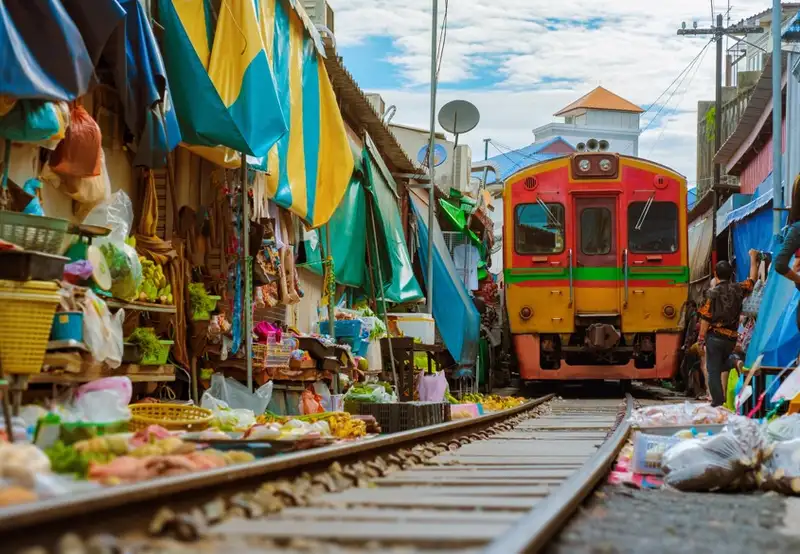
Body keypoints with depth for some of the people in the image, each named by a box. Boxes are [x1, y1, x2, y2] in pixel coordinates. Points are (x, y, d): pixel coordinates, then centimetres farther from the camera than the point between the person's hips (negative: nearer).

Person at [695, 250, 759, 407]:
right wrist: (753, 258, 32)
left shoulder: (713, 293, -9)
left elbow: (705, 319, -9)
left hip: (715, 336, -4)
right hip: (732, 337, 4)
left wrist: (701, 339, -1)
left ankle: (718, 402, -7)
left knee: (713, 371, -1)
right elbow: (752, 279, 21)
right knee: (721, 365, 25)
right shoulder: (738, 289, 2)